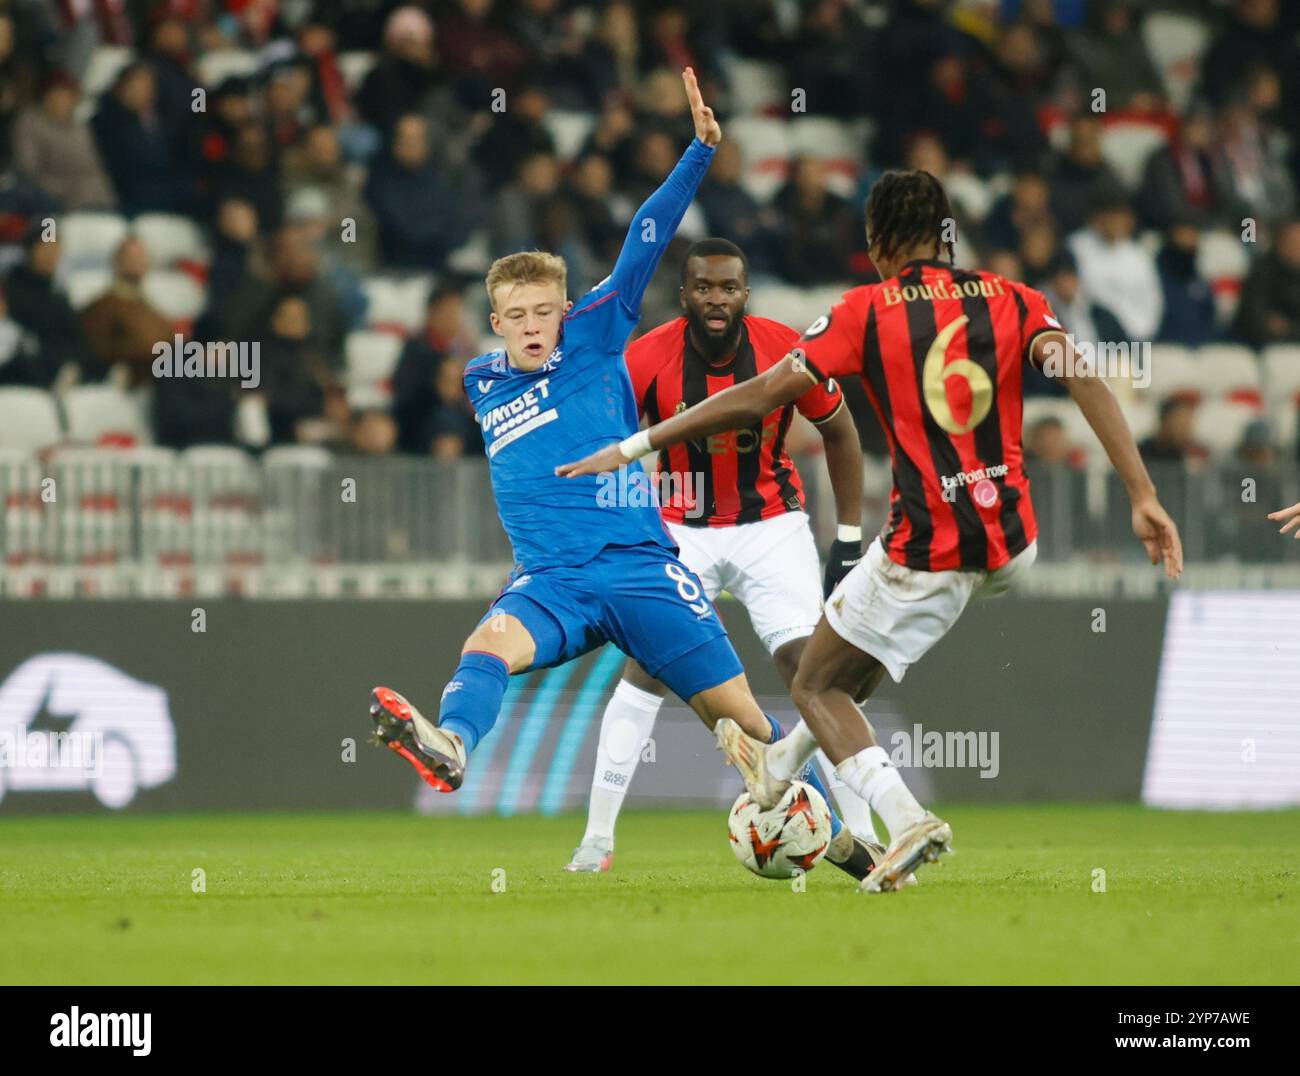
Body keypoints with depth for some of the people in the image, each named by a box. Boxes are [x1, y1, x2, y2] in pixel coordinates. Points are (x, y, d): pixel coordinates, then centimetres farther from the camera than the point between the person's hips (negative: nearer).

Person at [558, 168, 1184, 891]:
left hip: (926, 552, -5)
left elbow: (754, 401, -6)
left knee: (817, 688, 13)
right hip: (1011, 545, 5)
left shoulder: (867, 310, -4)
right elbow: (1085, 378, -9)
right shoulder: (1011, 300, 5)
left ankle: (908, 821, -10)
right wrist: (1145, 497, -11)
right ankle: (782, 766, 48)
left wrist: (632, 448, 0)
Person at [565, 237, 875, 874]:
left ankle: (863, 836, -7)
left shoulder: (785, 351, -16)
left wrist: (849, 537, 0)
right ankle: (597, 838, -3)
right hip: (682, 530, 0)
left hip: (772, 526, 0)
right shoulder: (646, 361, -18)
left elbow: (838, 432, 0)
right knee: (647, 669, -10)